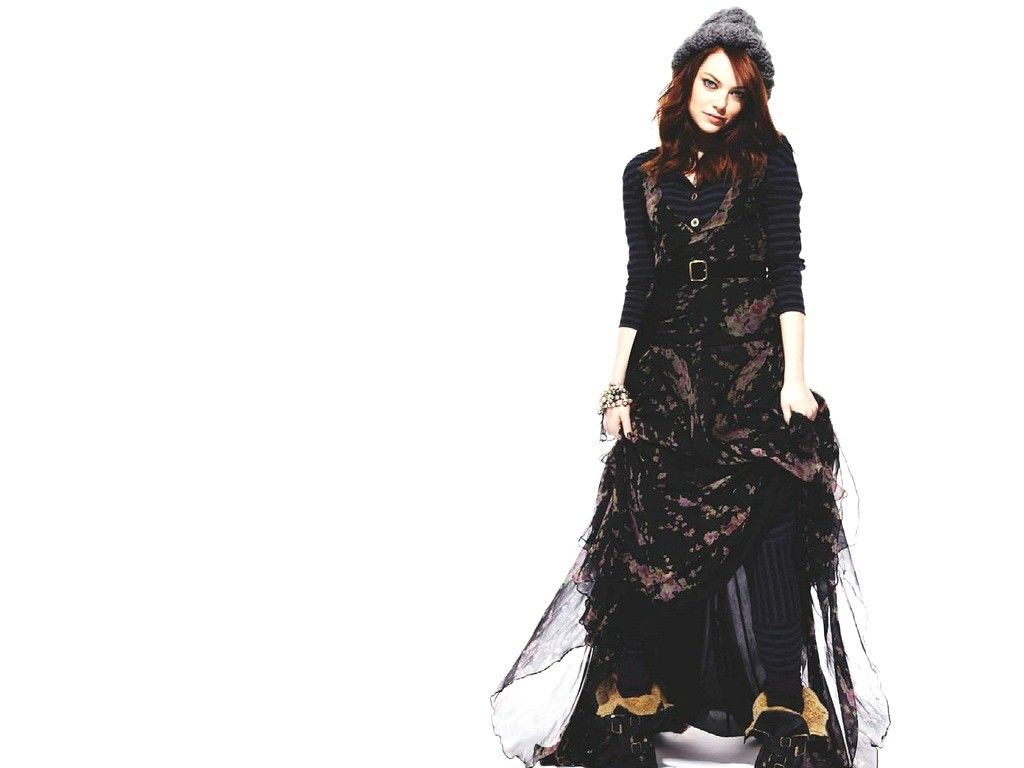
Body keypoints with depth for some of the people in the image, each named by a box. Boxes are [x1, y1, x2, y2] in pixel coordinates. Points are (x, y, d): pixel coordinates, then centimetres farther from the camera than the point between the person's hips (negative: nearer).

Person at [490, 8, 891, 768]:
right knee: (651, 536, -4)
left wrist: (794, 378, -11)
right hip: (668, 372, 2)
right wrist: (617, 387, 6)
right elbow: (639, 284, 12)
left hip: (755, 367, -2)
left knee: (766, 530, -11)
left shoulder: (770, 158, 3)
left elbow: (788, 270, -3)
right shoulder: (644, 175, 11)